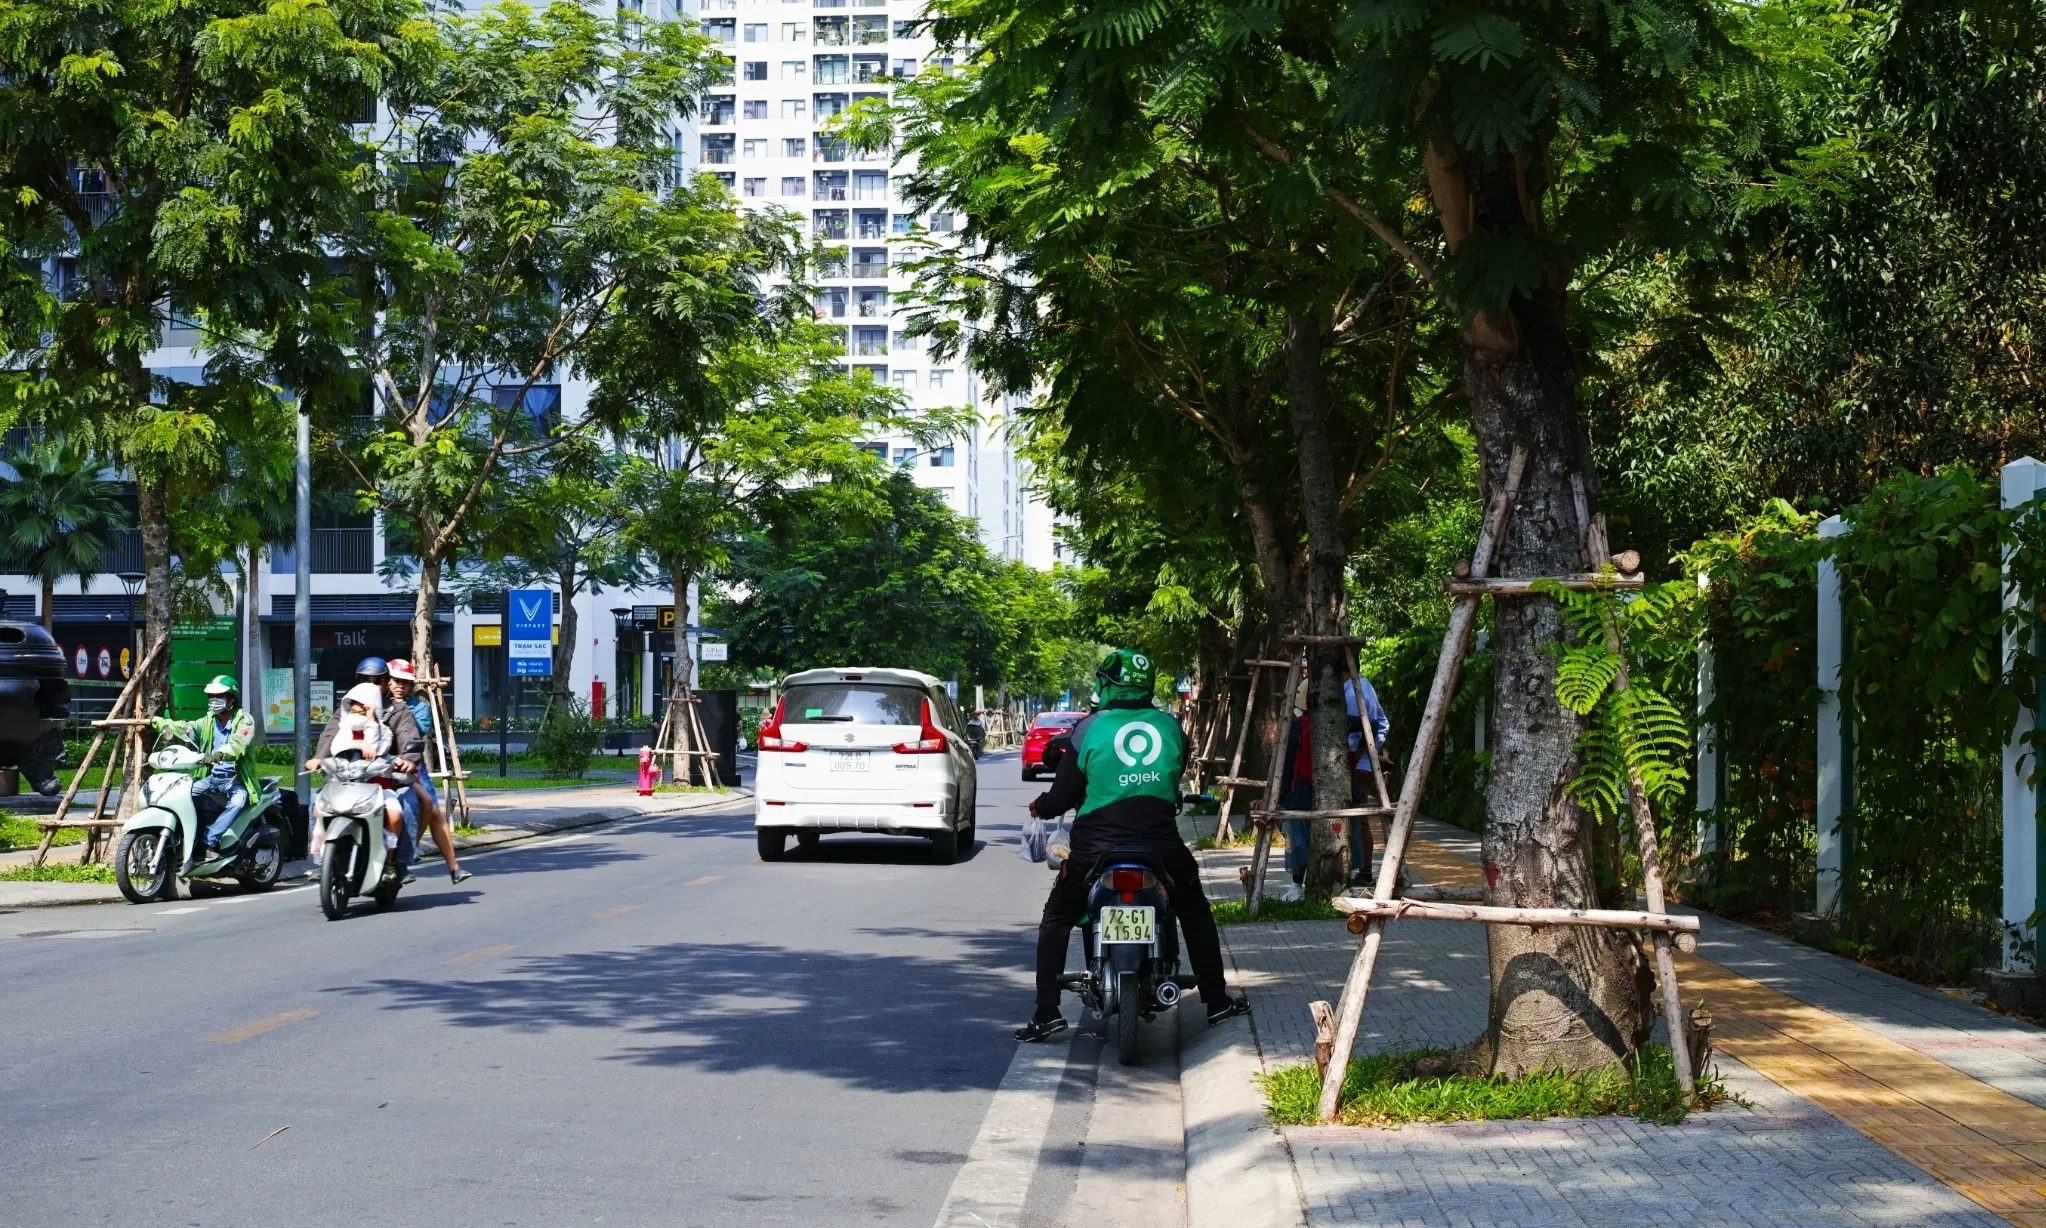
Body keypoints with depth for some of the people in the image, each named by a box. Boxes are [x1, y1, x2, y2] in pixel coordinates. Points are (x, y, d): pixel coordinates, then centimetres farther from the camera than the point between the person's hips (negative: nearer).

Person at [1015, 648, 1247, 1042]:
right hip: (1161, 842, 2)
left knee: (1056, 921, 13)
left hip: (1098, 844, -2)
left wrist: (1041, 807, 19)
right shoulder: (1170, 726, 4)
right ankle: (1216, 1000, 26)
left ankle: (1047, 1013, 2)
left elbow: (1065, 791, -2)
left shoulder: (1090, 728, -5)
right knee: (1195, 914, 25)